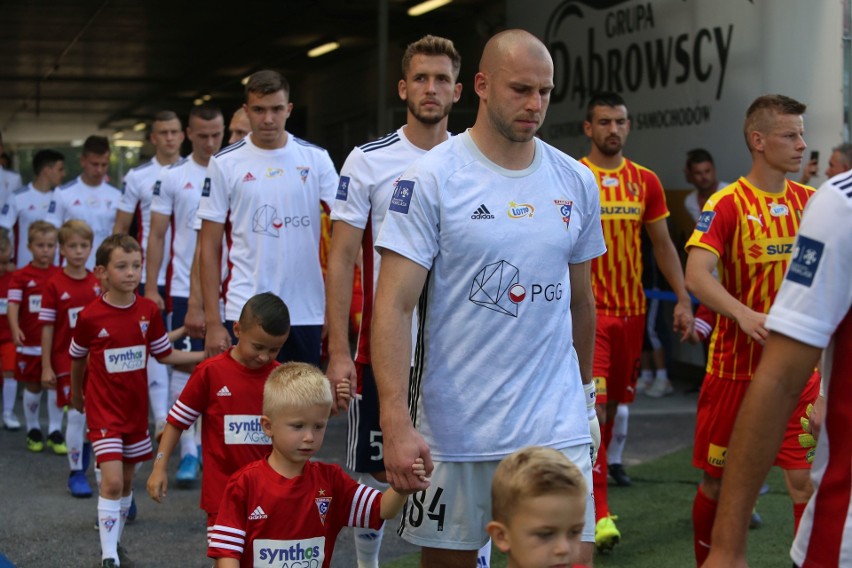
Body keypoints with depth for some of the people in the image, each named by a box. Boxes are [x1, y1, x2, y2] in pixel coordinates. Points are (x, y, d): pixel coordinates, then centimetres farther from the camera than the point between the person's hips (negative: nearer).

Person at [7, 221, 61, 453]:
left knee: (55, 385, 2)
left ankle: (54, 432, 11)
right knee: (32, 387, 9)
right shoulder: (21, 276, -5)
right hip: (30, 343, -1)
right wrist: (15, 329, -29)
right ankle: (32, 430, 24)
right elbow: (13, 305, -12)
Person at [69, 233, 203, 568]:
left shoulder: (149, 311, -3)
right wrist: (76, 394, 17)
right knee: (112, 481, -14)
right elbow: (77, 359, 4)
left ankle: (116, 539, 31)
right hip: (104, 409, -4)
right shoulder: (90, 317, -13)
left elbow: (165, 354, 6)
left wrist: (206, 355, -5)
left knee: (127, 479, 14)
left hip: (136, 407, 4)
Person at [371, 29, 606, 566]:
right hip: (451, 431, -3)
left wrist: (586, 391, 22)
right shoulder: (431, 179, -8)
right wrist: (396, 424, -21)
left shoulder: (577, 182, 6)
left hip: (557, 426, 3)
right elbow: (393, 306, -13)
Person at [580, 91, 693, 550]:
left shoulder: (646, 181, 8)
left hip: (631, 310, 5)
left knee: (612, 405, 12)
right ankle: (599, 512, -13)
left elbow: (663, 244, 13)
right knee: (592, 407, -13)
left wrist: (683, 298, 6)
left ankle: (582, 486, 29)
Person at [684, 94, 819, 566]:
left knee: (805, 478, -5)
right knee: (717, 478, 10)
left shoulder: (811, 201, 3)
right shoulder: (728, 204, -11)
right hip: (735, 364, -2)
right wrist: (744, 314, -39)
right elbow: (696, 275, -24)